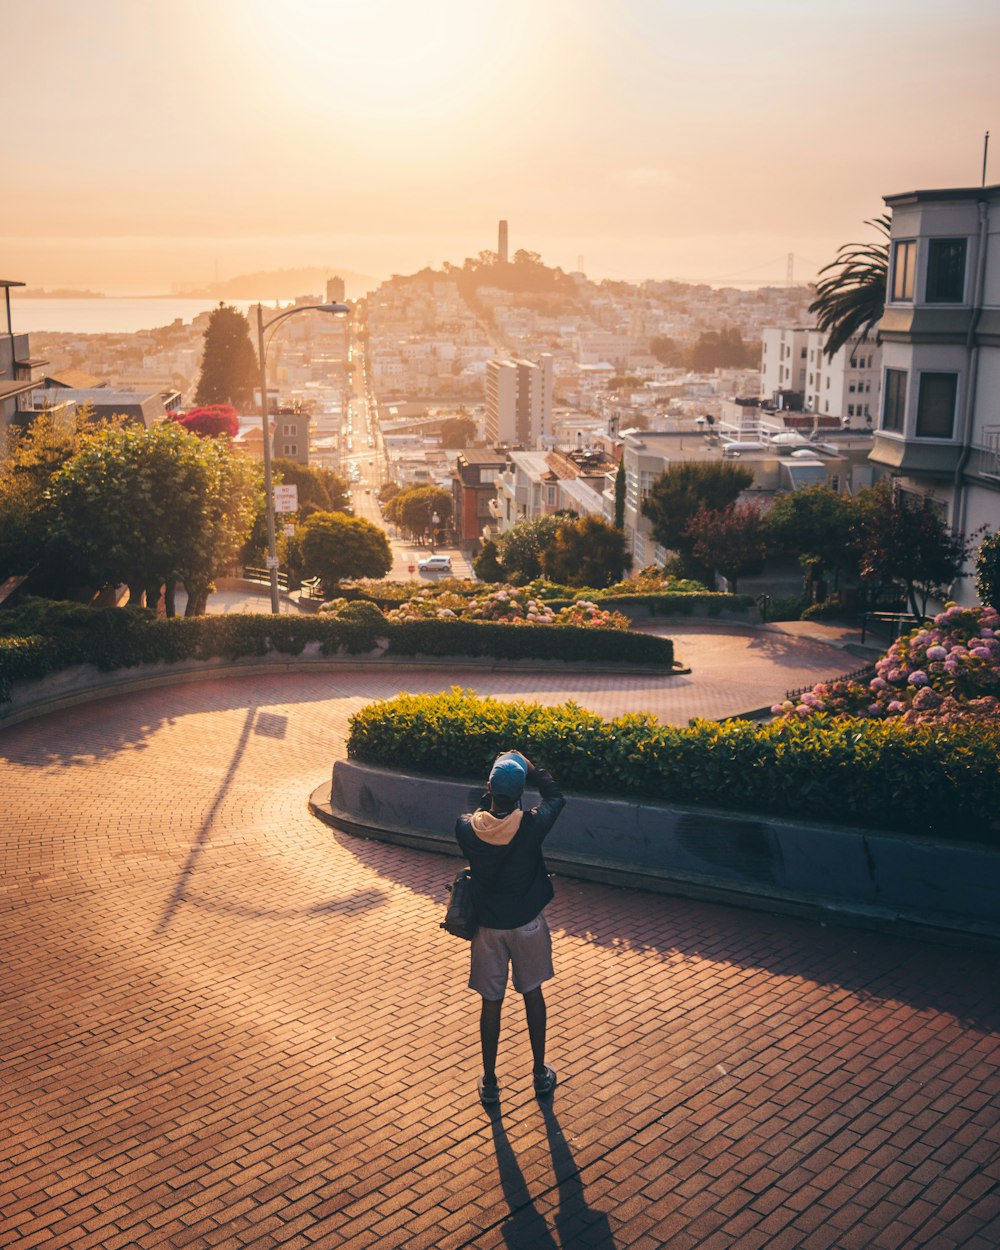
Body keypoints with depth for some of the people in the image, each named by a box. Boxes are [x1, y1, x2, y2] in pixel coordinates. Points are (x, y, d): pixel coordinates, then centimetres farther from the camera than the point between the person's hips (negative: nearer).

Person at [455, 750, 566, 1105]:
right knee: (532, 994, 18)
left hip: (488, 926, 1)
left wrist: (493, 788, 3)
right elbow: (555, 796, -1)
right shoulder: (531, 825, -23)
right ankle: (540, 1073, 31)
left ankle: (489, 1082, 24)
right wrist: (527, 767, 2)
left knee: (491, 1002, 13)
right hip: (527, 923, -1)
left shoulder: (466, 828, -19)